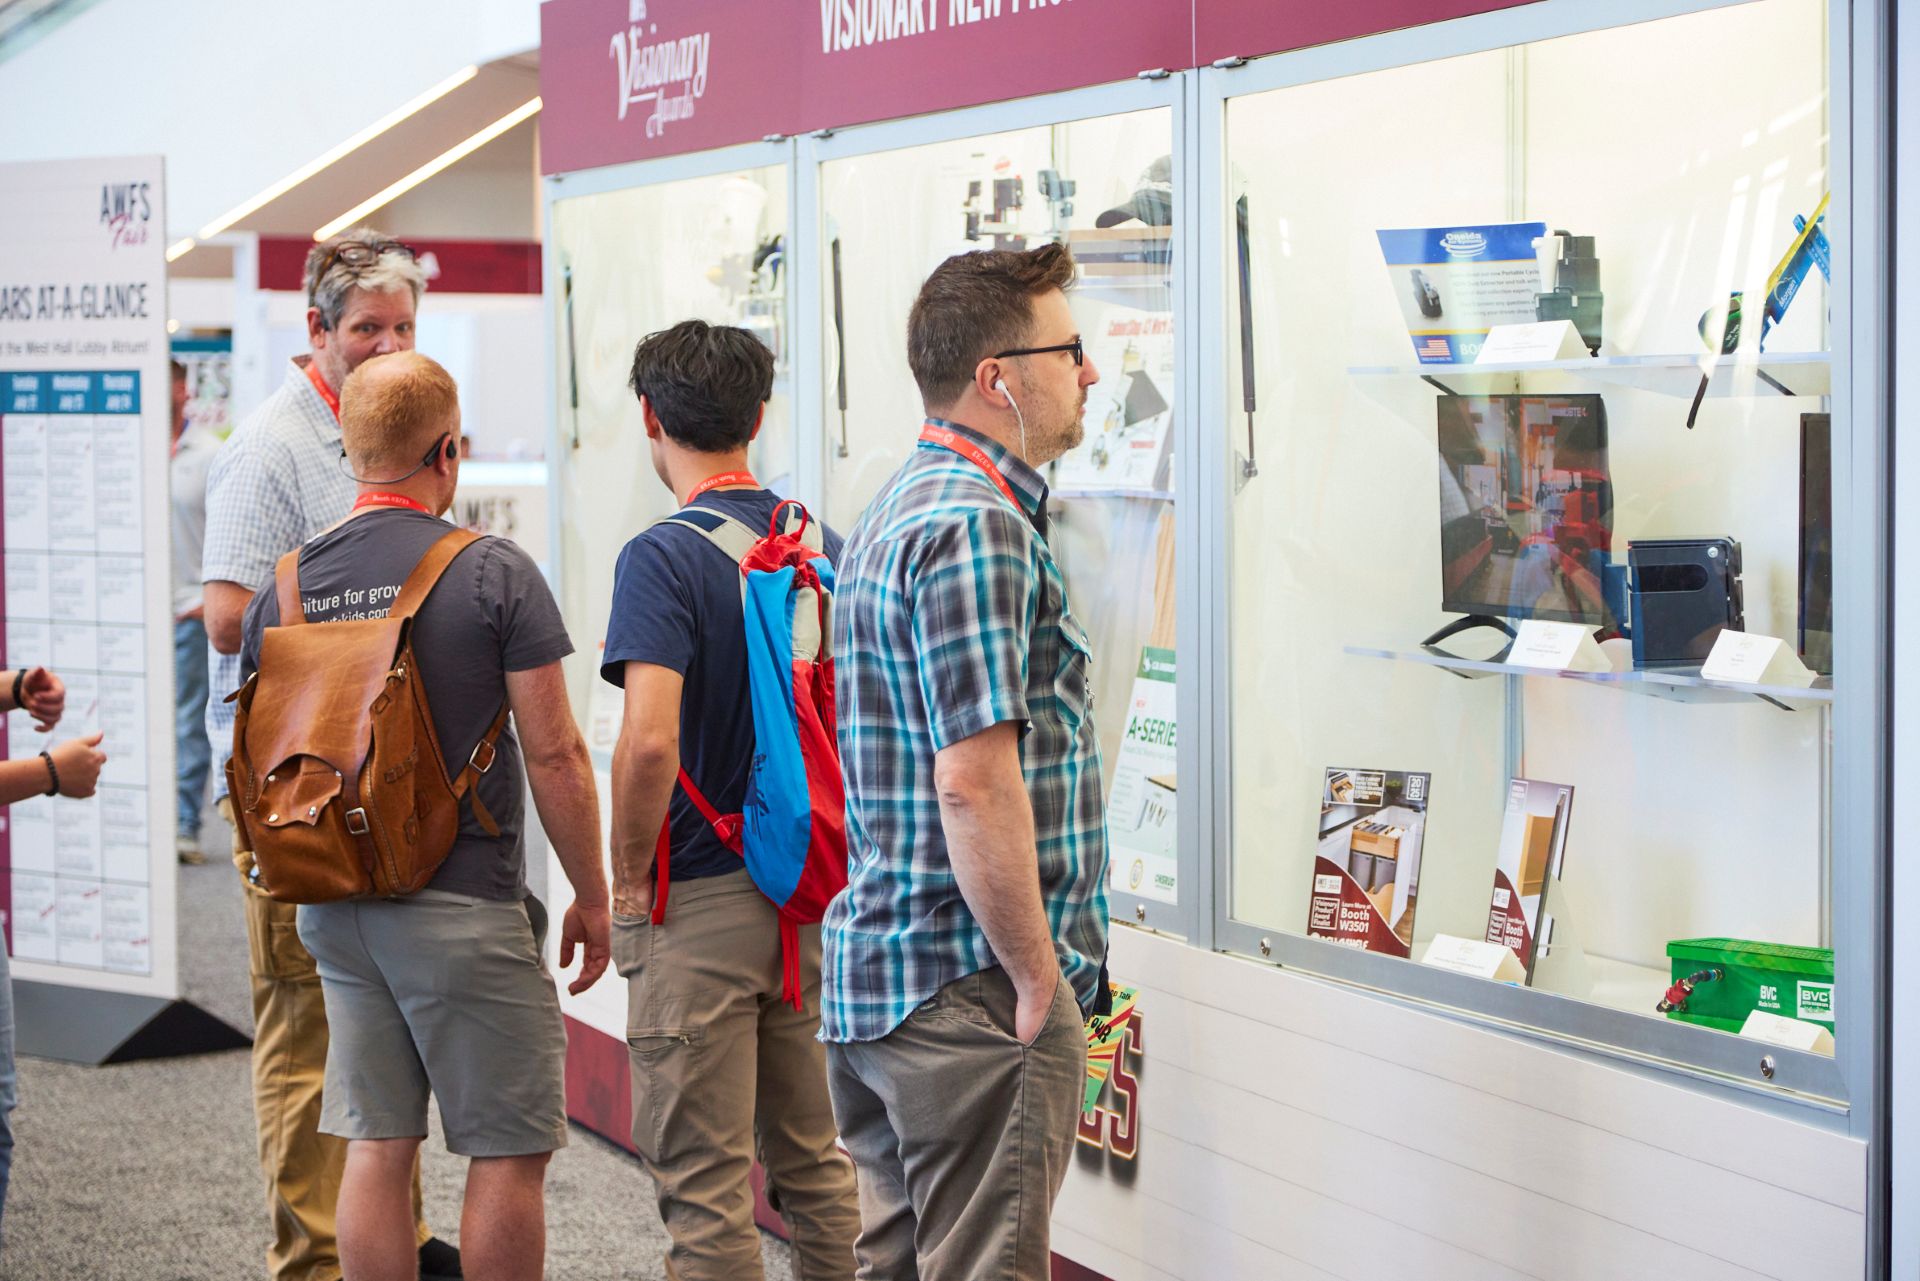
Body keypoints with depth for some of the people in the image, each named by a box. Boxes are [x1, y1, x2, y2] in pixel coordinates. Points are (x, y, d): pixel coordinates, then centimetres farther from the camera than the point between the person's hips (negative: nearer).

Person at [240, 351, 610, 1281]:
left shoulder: (284, 590, 3)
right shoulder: (493, 574, -11)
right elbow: (553, 755, -11)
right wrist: (592, 898, -1)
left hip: (336, 912, 6)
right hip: (465, 909, -5)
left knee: (376, 1149, 11)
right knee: (507, 1153, 4)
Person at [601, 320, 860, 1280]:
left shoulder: (664, 558, -15)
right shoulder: (825, 547, 6)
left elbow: (650, 742, -26)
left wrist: (627, 877, -11)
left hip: (698, 908, -7)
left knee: (705, 1189, 1)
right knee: (816, 1164, 17)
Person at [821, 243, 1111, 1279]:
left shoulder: (898, 508, 16)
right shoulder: (977, 527, -18)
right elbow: (976, 781, -24)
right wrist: (1036, 977, -16)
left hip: (872, 969, 10)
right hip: (966, 994, -10)